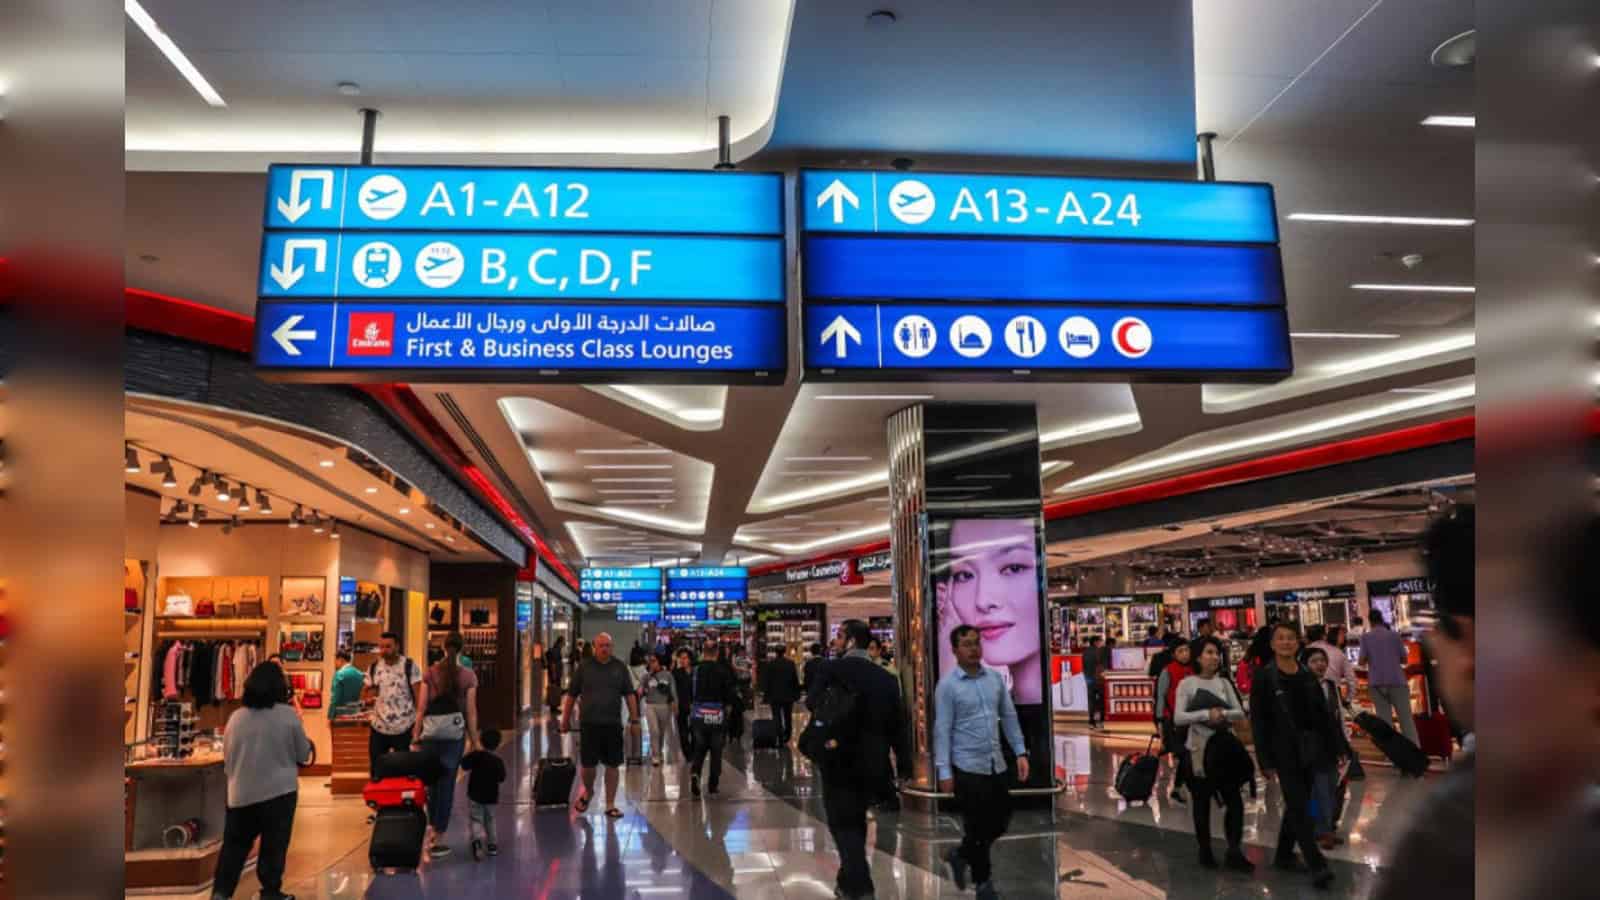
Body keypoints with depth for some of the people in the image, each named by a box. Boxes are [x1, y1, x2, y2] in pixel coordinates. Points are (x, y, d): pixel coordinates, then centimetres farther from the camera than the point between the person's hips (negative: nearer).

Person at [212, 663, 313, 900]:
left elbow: (227, 757, 11)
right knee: (273, 846, 6)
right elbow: (304, 754, 0)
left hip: (241, 793, 3)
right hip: (279, 791, -3)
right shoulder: (288, 715, -10)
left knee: (234, 845, 15)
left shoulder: (236, 717, 0)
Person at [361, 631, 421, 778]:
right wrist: (368, 695, -12)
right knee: (376, 770, 12)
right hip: (379, 727, 4)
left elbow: (418, 695, -8)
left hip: (404, 727, -4)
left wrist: (419, 722, -15)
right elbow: (364, 693, 13)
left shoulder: (409, 666, -8)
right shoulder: (373, 667, 4)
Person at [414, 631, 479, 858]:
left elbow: (421, 706, 3)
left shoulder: (431, 672, 3)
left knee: (431, 780, 19)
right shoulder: (468, 676, -2)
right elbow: (471, 711, -1)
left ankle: (432, 827, 25)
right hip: (454, 733, -2)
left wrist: (416, 733, 10)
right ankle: (438, 838, 7)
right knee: (447, 783, 4)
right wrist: (474, 739, 7)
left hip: (430, 733, 2)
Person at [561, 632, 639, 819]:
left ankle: (610, 805, 14)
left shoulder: (620, 667, 6)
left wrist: (634, 720, 3)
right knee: (588, 764, 2)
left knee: (613, 765, 3)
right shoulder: (584, 667, 2)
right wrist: (565, 720, 6)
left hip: (613, 724, 1)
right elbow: (571, 695, 6)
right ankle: (588, 791, 32)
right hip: (589, 724, -1)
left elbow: (629, 695, 8)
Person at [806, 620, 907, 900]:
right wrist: (904, 763, 10)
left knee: (842, 822, 4)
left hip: (840, 759, -5)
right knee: (855, 819, 21)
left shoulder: (832, 670, -11)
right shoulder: (886, 678, 2)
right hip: (873, 762, 5)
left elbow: (812, 702, -18)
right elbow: (897, 722, 4)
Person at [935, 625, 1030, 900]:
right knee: (977, 826, 3)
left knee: (1001, 821, 13)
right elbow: (942, 730, -11)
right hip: (967, 767, -5)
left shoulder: (995, 678, 5)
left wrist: (1021, 752, 4)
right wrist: (944, 771, -14)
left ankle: (961, 855, 35)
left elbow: (1009, 716, 10)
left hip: (997, 763, 5)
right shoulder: (947, 685, -10)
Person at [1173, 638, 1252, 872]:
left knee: (1234, 800, -2)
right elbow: (1178, 718, -13)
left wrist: (1222, 714, -19)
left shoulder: (1224, 682, 6)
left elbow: (1240, 713, 0)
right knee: (1202, 802, 6)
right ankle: (1205, 851, 19)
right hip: (1198, 749, -3)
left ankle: (1234, 851, 5)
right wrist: (1206, 714, -23)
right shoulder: (1187, 684, -5)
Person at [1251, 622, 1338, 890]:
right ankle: (1317, 865, -4)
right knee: (1299, 807, -6)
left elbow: (1323, 715, 11)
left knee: (1296, 805, 13)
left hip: (1310, 749, 5)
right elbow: (1258, 721, -9)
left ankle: (1283, 854, 27)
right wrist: (1264, 761, -12)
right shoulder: (1263, 677, -8)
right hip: (1284, 751, -5)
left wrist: (1335, 748, 6)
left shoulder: (1308, 676, 6)